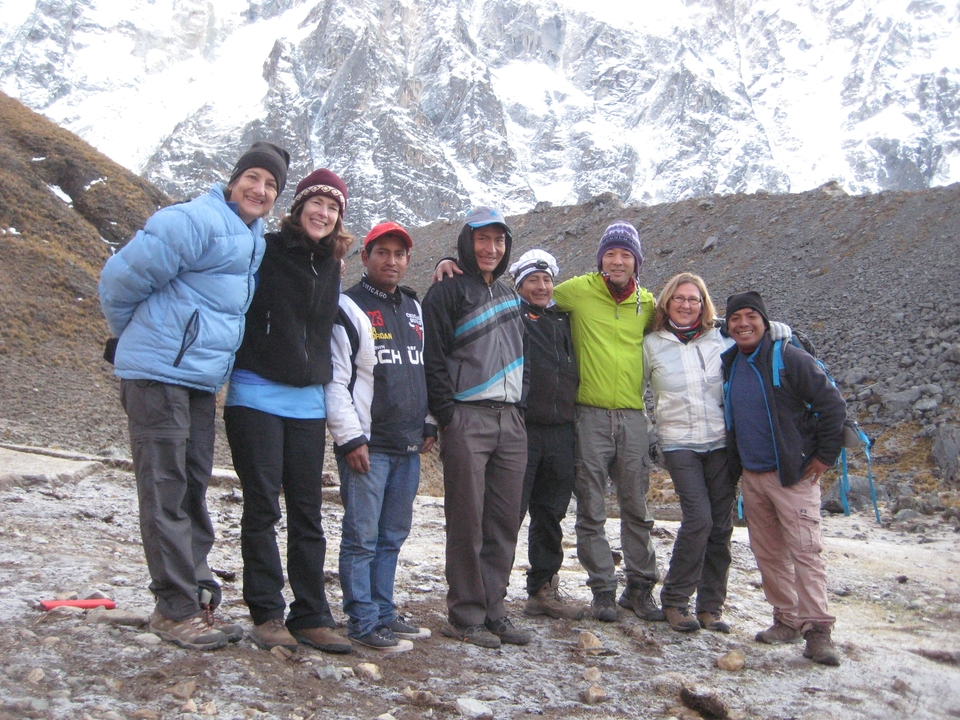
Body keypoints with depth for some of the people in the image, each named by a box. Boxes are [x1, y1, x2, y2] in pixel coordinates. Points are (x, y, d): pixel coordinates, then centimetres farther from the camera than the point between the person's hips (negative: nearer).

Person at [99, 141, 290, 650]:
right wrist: (140, 339, 5)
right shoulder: (192, 222, -12)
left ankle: (197, 597, 20)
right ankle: (176, 608, 5)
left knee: (193, 491, 12)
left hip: (202, 382, 8)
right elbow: (120, 278, -11)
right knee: (166, 494, -3)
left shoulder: (255, 241, 16)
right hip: (159, 375, -8)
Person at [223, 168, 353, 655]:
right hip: (257, 395, -5)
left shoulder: (330, 266, 14)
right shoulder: (266, 250, -3)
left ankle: (311, 616, 11)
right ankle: (267, 614, 8)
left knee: (307, 511, 5)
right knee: (262, 506, -2)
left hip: (308, 401, 5)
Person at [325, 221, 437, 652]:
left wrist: (429, 425, 16)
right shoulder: (349, 308, -5)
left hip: (408, 447, 7)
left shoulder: (413, 309, 17)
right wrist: (350, 438, -14)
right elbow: (335, 381, -10)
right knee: (362, 537, -2)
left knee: (392, 536, 12)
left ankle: (384, 613, 21)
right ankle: (364, 622, 6)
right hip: (367, 445, -7)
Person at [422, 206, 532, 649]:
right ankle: (465, 617, 7)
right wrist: (447, 416, -14)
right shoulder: (448, 291, -1)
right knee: (467, 523, -3)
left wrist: (520, 406, 14)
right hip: (467, 419, -6)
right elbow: (432, 359, -8)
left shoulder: (508, 296, 21)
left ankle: (492, 611, 17)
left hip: (511, 421, 7)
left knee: (504, 523, 7)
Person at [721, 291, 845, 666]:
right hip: (752, 476, 7)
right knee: (767, 552, 10)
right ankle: (787, 621, 20)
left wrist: (824, 455, -9)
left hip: (793, 474, -7)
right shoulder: (728, 365, 9)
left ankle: (817, 629, -5)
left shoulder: (790, 359, -11)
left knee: (805, 550, -9)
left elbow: (833, 405, -11)